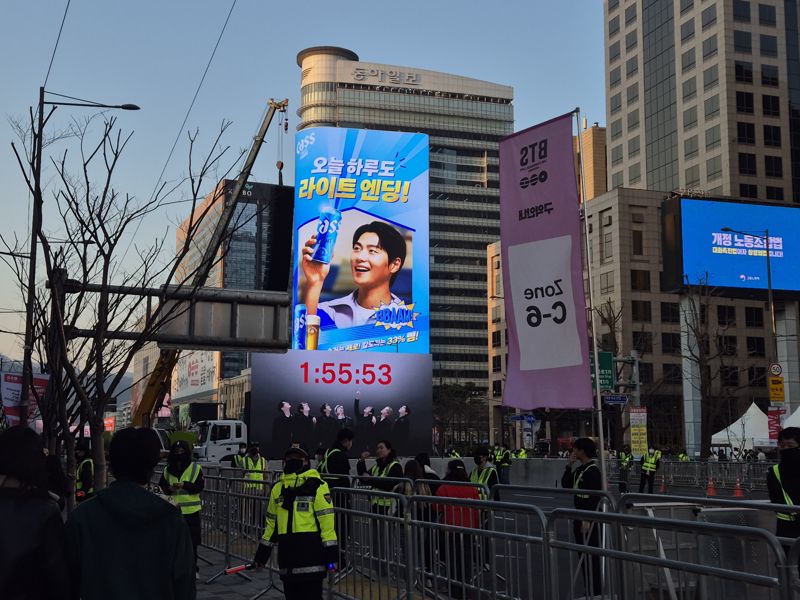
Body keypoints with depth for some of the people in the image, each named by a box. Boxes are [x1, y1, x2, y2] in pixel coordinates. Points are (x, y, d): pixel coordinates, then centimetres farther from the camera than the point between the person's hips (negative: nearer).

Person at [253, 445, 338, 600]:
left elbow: (327, 521, -10)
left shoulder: (316, 486, -6)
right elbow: (271, 522, 21)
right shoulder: (278, 488, 13)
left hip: (311, 552, -6)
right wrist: (262, 553, 21)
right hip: (287, 552, 6)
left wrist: (331, 553, -14)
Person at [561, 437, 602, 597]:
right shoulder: (579, 469, 12)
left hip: (590, 517, -10)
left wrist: (587, 520, -23)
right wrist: (569, 466, 3)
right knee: (583, 554, 15)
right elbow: (565, 485, 13)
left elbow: (595, 496, -20)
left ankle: (594, 591, 0)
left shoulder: (593, 470, -16)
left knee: (591, 555, -6)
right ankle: (590, 589, 24)